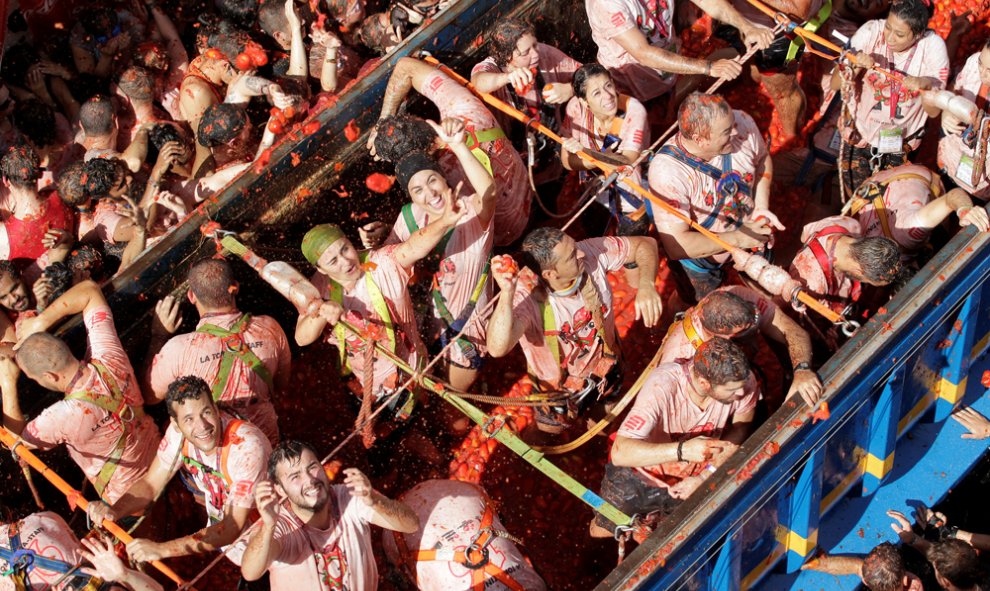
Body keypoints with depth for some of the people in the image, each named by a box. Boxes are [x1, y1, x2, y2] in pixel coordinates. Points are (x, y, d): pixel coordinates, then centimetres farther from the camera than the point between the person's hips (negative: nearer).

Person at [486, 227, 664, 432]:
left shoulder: (591, 253, -31)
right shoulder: (525, 294, -41)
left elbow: (645, 244, -17)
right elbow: (498, 348, -56)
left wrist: (646, 285, -37)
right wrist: (506, 295, -70)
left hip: (606, 368, 3)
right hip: (559, 387, -3)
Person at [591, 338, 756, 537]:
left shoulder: (742, 379, -29)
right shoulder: (662, 386, -41)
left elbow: (740, 431, -8)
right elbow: (620, 452, -45)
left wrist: (705, 476, -20)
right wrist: (682, 450, -56)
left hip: (692, 475, 3)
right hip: (643, 471, -3)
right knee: (601, 532, 9)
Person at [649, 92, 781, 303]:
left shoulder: (742, 123, -28)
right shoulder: (667, 171, -41)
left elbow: (762, 160, -3)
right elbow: (676, 246, -38)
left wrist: (762, 208, -16)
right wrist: (739, 239, -33)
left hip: (749, 234, 4)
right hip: (699, 256, -4)